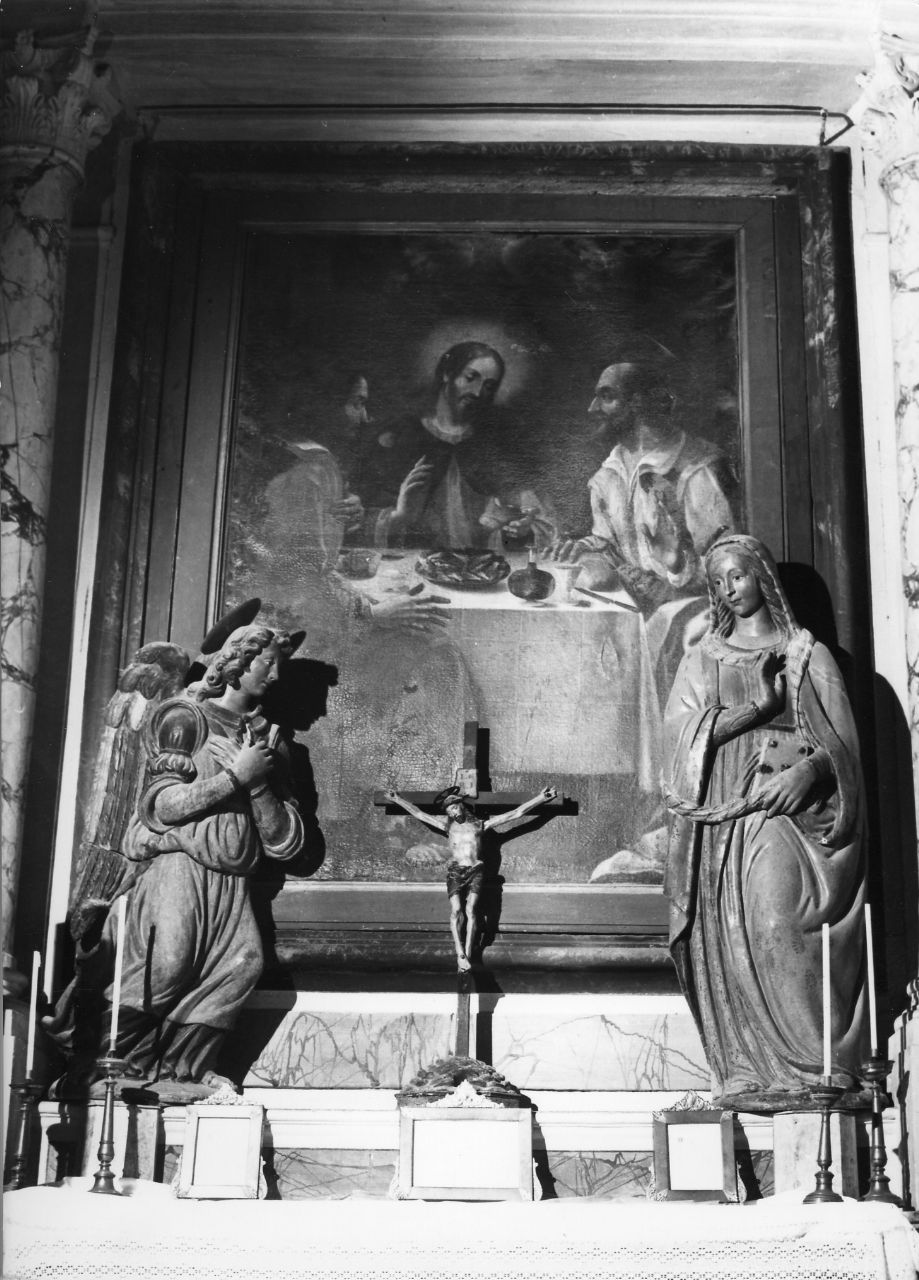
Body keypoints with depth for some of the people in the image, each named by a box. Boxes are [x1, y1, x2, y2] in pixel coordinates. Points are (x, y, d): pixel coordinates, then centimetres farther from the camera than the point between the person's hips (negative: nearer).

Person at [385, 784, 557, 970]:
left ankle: (468, 954, -22)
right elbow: (418, 813, 26)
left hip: (476, 870, -1)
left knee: (471, 909, -19)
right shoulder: (448, 825, 19)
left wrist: (541, 798, 9)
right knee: (456, 910, -18)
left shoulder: (480, 825, 14)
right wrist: (398, 800, 30)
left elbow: (516, 813, 12)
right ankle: (460, 954, -24)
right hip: (455, 871, 1)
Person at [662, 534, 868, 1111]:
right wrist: (759, 705, -10)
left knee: (777, 923, -21)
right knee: (727, 942, -6)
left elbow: (841, 741, 4)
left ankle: (824, 1067, -13)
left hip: (789, 808, -3)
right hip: (722, 815, 3)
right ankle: (752, 1077, -2)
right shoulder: (703, 659, 18)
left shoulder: (808, 655, 11)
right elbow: (681, 727, 1)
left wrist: (810, 769, -18)